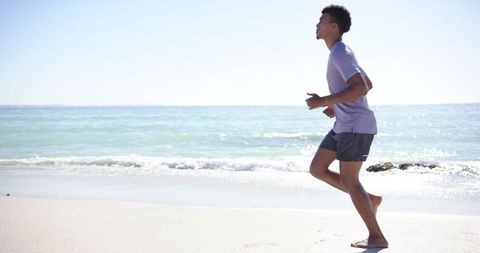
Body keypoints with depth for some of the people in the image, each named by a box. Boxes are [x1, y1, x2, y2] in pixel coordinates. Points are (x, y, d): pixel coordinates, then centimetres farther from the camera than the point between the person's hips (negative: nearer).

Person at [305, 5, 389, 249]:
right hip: (344, 125, 10)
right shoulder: (341, 53, 17)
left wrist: (324, 101, -25)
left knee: (348, 180, -4)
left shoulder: (340, 54, -15)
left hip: (356, 125, -10)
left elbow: (361, 88, -27)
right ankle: (369, 199, 15)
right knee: (317, 169, 10)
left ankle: (377, 237, 6)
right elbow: (367, 84, 24)